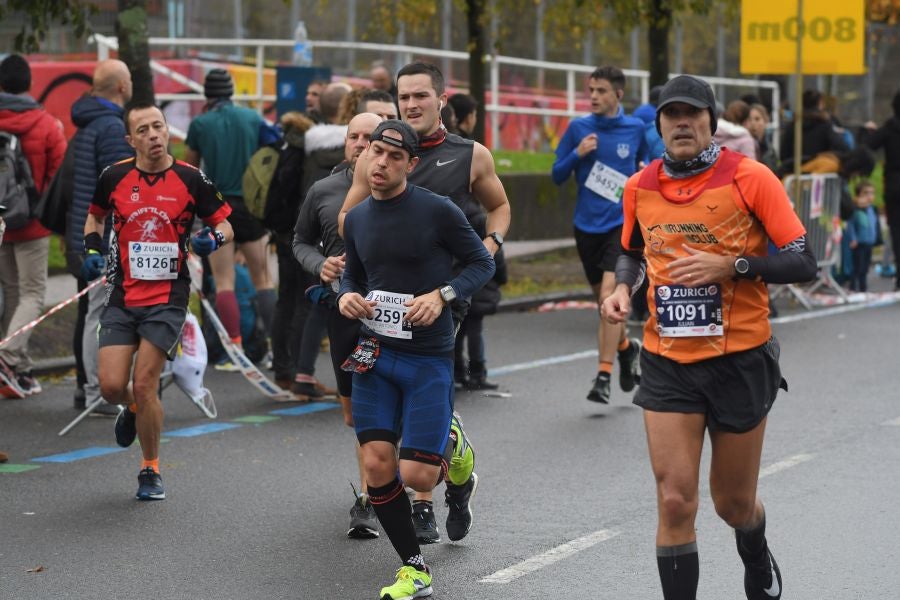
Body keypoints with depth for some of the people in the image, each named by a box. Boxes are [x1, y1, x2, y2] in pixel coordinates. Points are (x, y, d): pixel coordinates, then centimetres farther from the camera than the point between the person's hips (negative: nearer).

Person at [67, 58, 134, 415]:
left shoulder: (85, 125, 15)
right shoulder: (112, 127, -16)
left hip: (81, 236, 10)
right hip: (106, 239, -10)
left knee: (88, 314, 15)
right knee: (101, 315, -7)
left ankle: (86, 386, 22)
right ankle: (96, 394, -5)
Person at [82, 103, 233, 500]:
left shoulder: (190, 179, -3)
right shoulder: (115, 177, 2)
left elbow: (225, 227, 6)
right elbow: (95, 216, 21)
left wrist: (213, 238, -17)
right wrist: (91, 250, 3)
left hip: (168, 298, -2)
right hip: (122, 296, 2)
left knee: (144, 384, -8)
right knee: (111, 386, -6)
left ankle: (151, 471, 11)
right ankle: (133, 409, 34)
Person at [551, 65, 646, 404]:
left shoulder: (636, 129, 0)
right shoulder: (578, 128, 0)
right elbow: (557, 176, 2)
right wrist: (577, 154, -13)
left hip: (622, 224, -3)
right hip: (587, 226, 3)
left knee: (609, 295, -18)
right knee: (604, 302, 12)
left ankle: (603, 376, -13)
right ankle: (626, 348, 41)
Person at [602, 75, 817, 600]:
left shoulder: (750, 178, -10)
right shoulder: (639, 188, 2)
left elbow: (803, 263, -11)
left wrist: (731, 265, -23)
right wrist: (622, 286, 1)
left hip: (741, 360, -2)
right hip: (667, 363, 2)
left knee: (734, 504, 13)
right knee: (675, 502, -9)